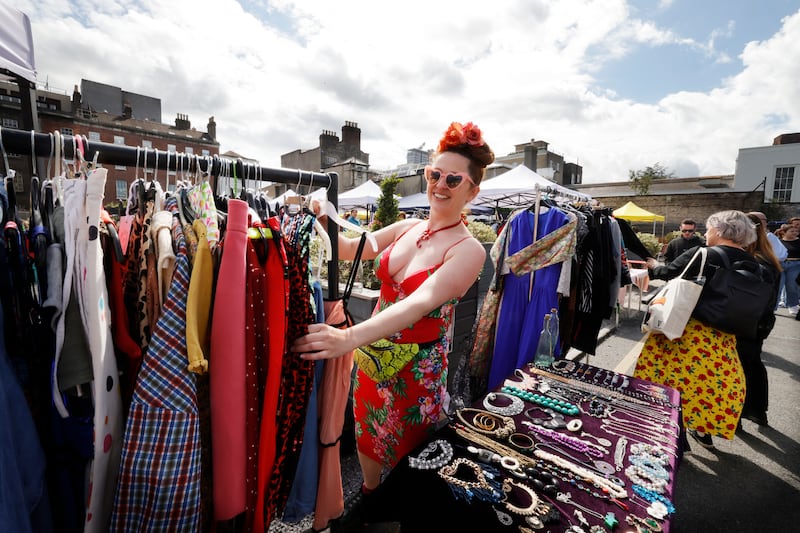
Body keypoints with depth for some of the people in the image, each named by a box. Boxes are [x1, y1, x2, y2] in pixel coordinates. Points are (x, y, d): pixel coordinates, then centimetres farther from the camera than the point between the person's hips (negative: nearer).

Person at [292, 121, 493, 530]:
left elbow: (421, 302, -34)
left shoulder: (468, 250, -19)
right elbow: (349, 250, 1)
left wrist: (350, 336, -46)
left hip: (419, 368, -4)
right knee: (367, 435, 24)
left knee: (404, 457, 19)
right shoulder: (408, 227, -1)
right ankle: (368, 498, 56)